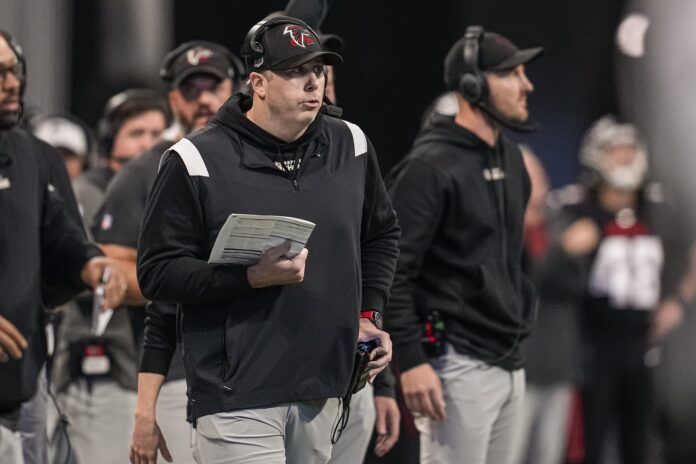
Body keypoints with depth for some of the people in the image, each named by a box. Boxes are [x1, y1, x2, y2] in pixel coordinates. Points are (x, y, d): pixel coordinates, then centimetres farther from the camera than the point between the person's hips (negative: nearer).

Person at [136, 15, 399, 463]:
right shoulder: (196, 161, -6)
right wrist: (253, 277, -18)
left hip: (323, 391, 5)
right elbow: (157, 273, -7)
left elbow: (382, 234, 25)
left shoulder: (351, 145, 10)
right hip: (238, 396, -5)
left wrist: (368, 314, 12)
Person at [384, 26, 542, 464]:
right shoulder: (430, 165, -13)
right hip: (458, 363, -9)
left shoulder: (511, 158, 14)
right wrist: (411, 361, -20)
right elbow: (389, 271, -16)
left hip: (509, 362, 9)